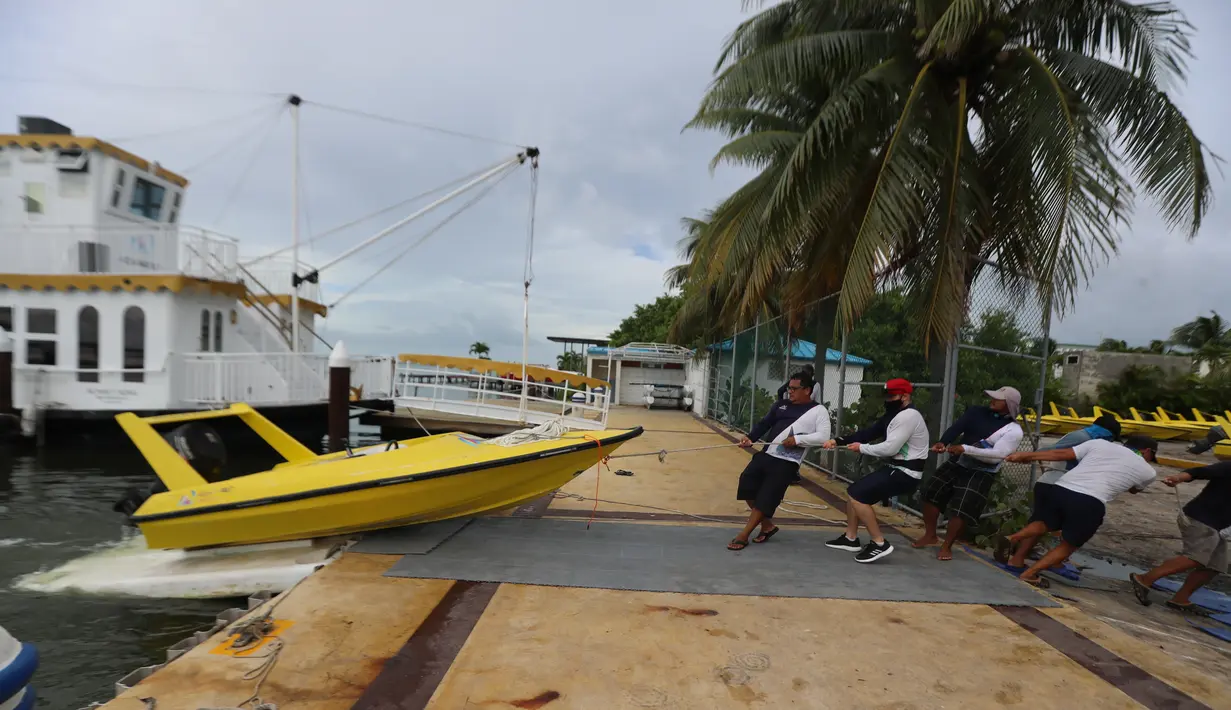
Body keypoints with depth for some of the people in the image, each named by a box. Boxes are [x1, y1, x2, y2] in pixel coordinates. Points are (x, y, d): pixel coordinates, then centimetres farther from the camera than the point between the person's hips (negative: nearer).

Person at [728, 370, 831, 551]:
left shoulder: (818, 411, -1)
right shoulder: (781, 405, 13)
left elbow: (823, 437, -11)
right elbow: (764, 424, 7)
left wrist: (797, 439, -20)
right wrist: (750, 438, -10)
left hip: (787, 462, -6)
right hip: (765, 454, 6)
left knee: (765, 499, -5)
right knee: (747, 487, 8)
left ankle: (743, 536, 9)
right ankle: (767, 525, 28)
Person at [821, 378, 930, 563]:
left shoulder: (908, 416, -19)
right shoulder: (893, 414, 12)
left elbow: (890, 448, -25)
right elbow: (869, 432, 8)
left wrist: (862, 448, -10)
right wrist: (838, 440, -3)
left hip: (905, 473, -10)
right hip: (893, 468, 10)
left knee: (857, 496, -16)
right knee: (853, 492, 13)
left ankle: (880, 544, -8)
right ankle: (851, 538, 25)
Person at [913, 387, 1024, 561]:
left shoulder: (1014, 430, -12)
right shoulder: (977, 411, 1)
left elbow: (996, 455, -24)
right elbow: (956, 428, -13)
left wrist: (965, 448, -32)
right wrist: (942, 443, -32)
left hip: (981, 474, -5)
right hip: (957, 463, 5)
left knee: (962, 510, -13)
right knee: (930, 493, 3)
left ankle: (946, 546, 6)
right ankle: (930, 535, 20)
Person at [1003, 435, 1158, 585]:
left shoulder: (1100, 444, 21)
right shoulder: (1147, 471, 22)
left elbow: (1060, 454, 14)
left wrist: (1026, 455, 17)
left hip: (1060, 490, 2)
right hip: (1090, 503, -2)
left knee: (1041, 524, 27)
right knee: (1069, 545, 20)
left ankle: (1013, 538, -2)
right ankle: (1028, 574, 9)